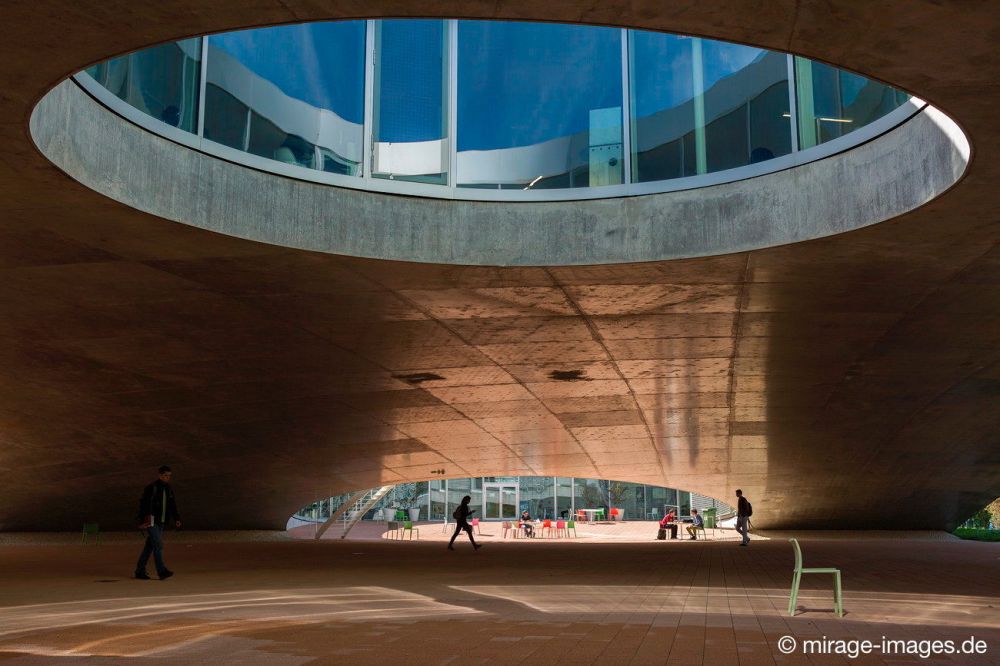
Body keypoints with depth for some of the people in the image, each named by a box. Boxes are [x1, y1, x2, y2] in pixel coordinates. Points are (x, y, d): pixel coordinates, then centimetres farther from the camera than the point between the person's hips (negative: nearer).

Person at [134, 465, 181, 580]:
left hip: (161, 523, 7)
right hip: (151, 522, -7)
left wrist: (176, 519, 6)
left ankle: (140, 571, 15)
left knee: (149, 546, 9)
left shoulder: (169, 489, 13)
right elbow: (143, 504, -13)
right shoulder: (151, 488, -8)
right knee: (158, 545, -15)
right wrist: (143, 520, -21)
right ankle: (162, 571, -20)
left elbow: (172, 506, 18)